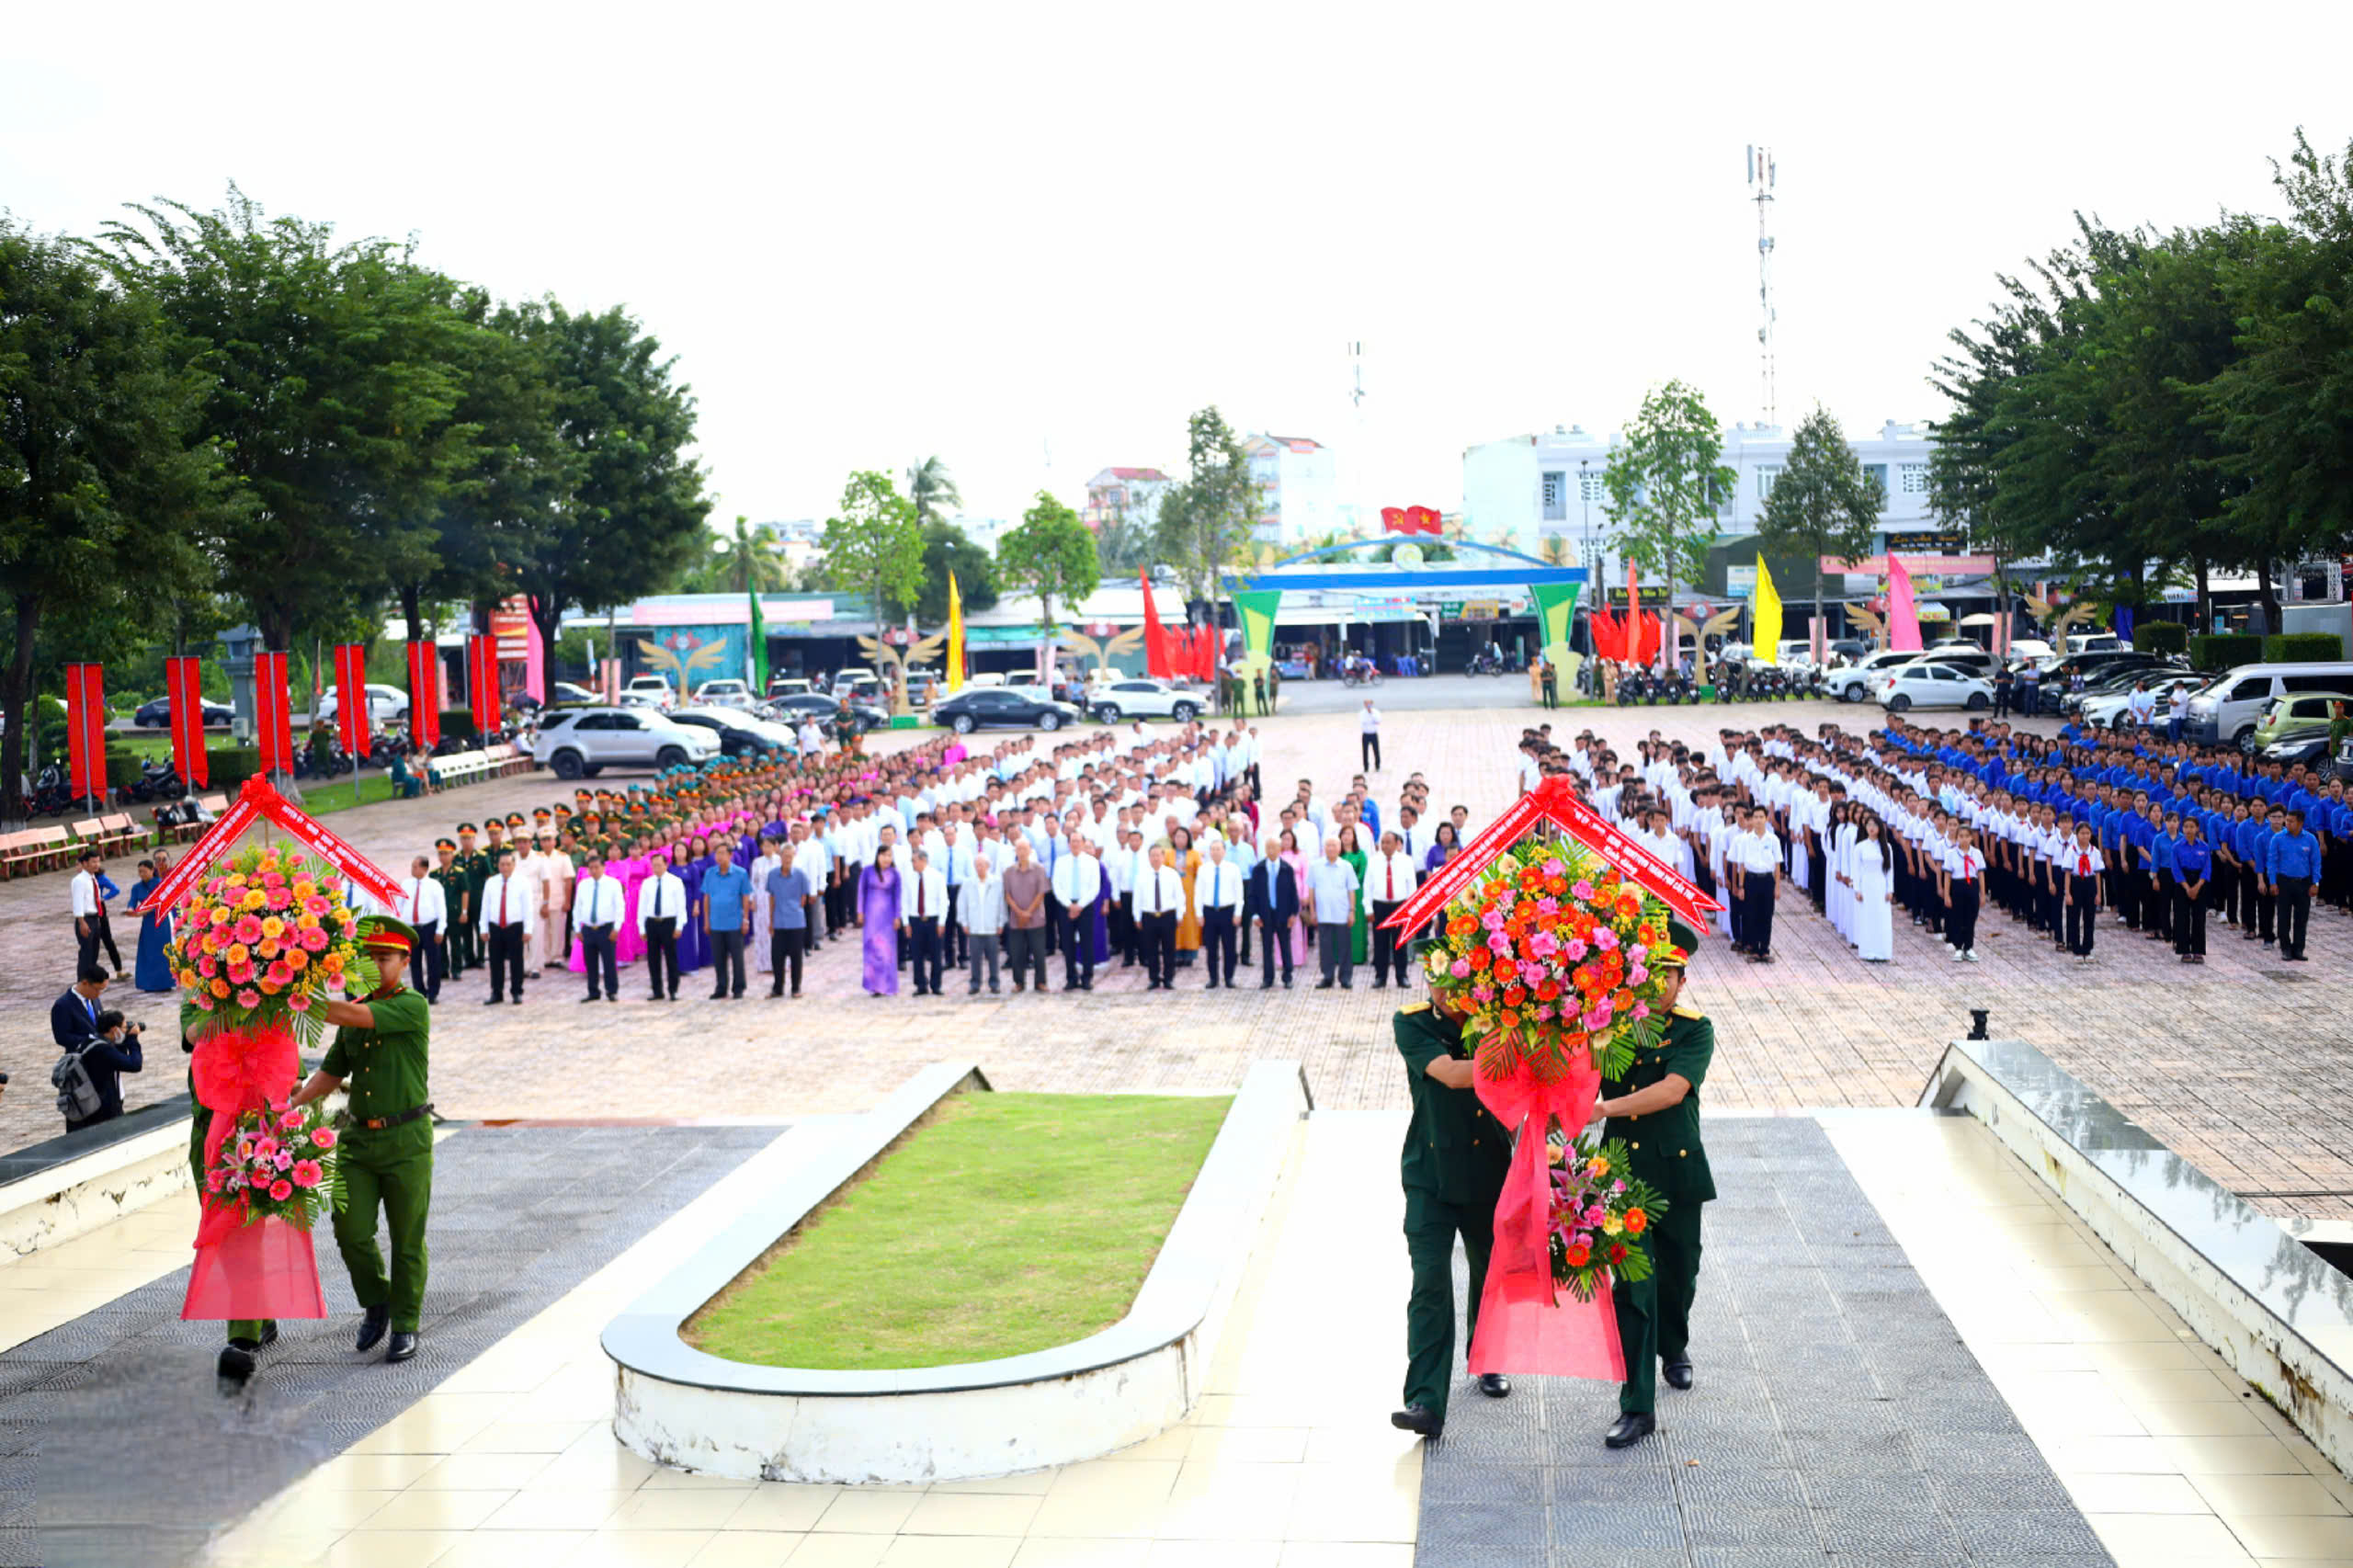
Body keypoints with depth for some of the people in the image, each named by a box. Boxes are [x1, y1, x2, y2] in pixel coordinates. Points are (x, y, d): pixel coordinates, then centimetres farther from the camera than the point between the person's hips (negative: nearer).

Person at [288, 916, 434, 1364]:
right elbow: (332, 1071, 14)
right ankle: (375, 1306, 23)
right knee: (351, 1231, -1)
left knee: (407, 1240, 4)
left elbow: (352, 1016, -23)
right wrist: (296, 1100, -2)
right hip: (358, 1138, 5)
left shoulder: (413, 1007, -10)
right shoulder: (354, 1011, 11)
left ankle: (405, 1324, 17)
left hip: (406, 1141, -5)